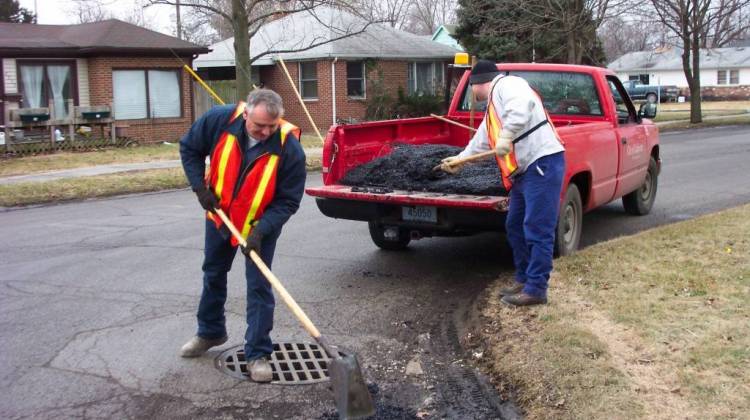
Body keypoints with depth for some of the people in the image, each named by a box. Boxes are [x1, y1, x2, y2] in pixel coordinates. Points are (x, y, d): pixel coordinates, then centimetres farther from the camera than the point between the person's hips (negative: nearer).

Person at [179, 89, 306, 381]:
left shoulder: (289, 147, -30)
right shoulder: (220, 120, -24)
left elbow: (288, 200, -22)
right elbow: (189, 148, -6)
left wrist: (260, 231, -32)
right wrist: (200, 187, -14)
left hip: (261, 225, -3)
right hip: (219, 215, 4)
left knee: (259, 286, -4)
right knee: (213, 275, 20)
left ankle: (258, 354, 7)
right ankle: (210, 333, 41)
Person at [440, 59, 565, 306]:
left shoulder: (506, 85, -5)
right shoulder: (493, 108, 26)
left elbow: (524, 104, -28)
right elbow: (481, 141, 39)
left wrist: (506, 135, -33)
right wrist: (459, 160, 48)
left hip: (543, 163, -11)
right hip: (524, 170, 11)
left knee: (537, 230, -7)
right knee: (515, 227, 16)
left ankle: (536, 289, -2)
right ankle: (524, 280, 27)